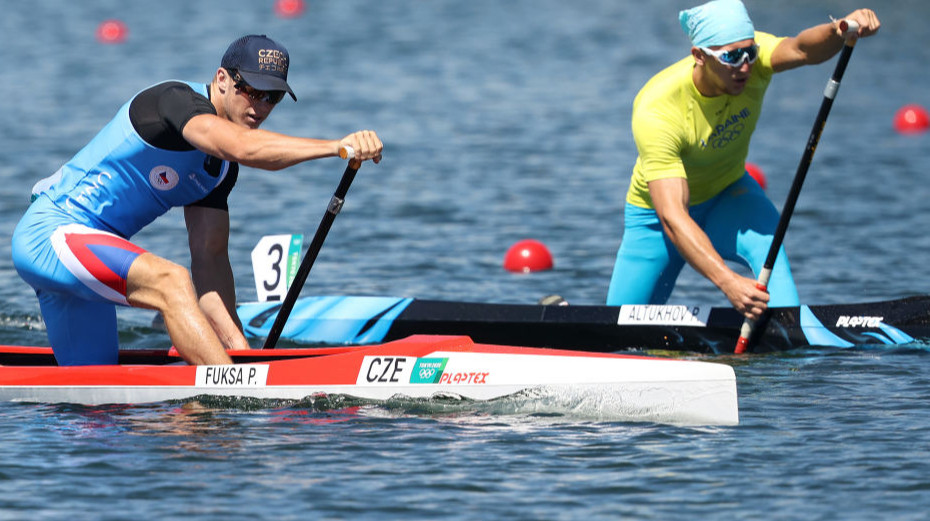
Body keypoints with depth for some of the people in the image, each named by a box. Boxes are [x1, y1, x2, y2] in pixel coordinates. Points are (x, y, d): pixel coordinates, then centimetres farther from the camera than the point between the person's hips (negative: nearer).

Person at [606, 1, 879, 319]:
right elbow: (671, 216, -43)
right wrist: (727, 281, -56)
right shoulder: (656, 110, -36)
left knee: (767, 237, -31)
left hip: (728, 194, 3)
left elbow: (800, 49, -45)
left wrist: (840, 31, -70)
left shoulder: (747, 55, -23)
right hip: (657, 212, -3)